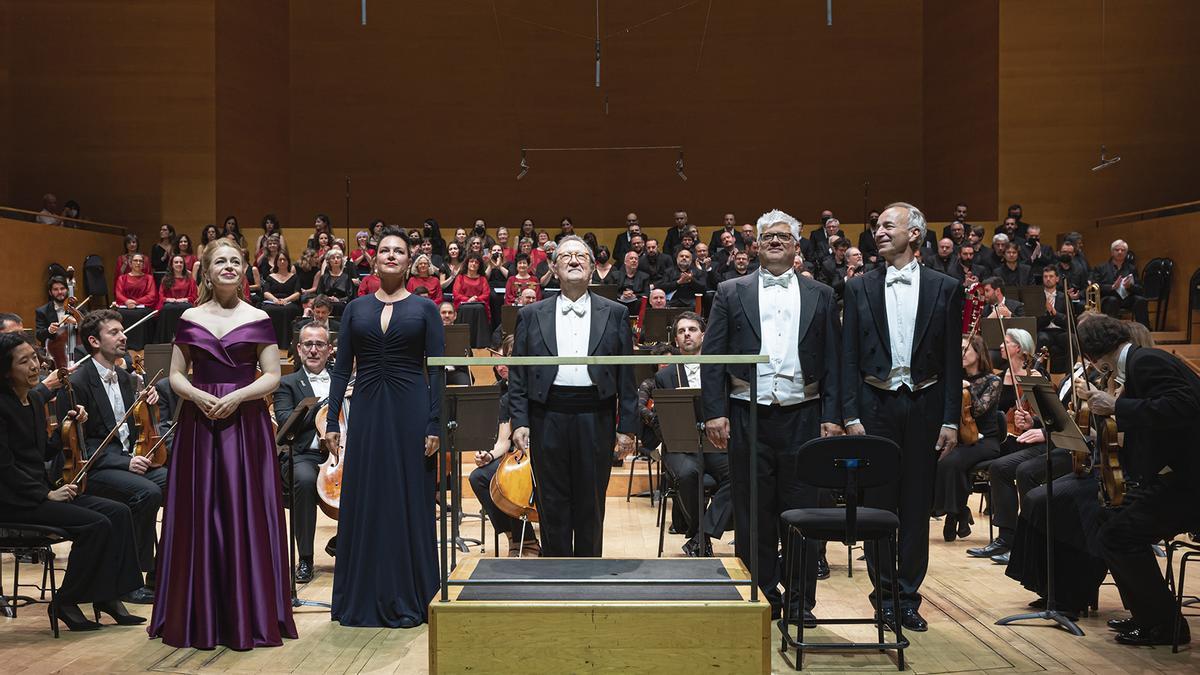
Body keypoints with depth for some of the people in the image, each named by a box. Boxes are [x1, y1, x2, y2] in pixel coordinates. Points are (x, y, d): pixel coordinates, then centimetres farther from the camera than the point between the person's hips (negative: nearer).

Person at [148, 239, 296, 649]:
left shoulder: (258, 319, 3)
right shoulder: (189, 319, 8)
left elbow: (272, 376, 0)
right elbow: (176, 375, 8)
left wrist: (237, 396, -15)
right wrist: (197, 396, -12)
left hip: (246, 424, -2)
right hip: (198, 423, 2)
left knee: (246, 514, -2)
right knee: (198, 515, 2)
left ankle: (248, 615, 6)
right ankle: (199, 615, 12)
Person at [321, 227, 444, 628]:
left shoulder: (425, 309, 2)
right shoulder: (356, 309, 8)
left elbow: (437, 369, -2)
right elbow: (342, 368, 7)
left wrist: (434, 425, -10)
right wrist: (332, 421, -1)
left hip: (410, 410, -2)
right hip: (367, 412, 2)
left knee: (409, 502, 2)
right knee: (363, 502, 5)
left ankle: (407, 600, 12)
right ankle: (362, 599, 16)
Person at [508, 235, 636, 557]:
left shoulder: (615, 313, 8)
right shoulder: (531, 315, 9)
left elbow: (626, 374, 5)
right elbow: (518, 374, 7)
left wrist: (627, 427, 0)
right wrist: (519, 421, -3)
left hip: (596, 419, 0)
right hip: (548, 418, 0)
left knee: (591, 505, 7)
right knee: (552, 506, 5)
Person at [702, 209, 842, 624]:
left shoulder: (820, 296, 11)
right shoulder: (731, 293, 8)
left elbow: (832, 360, 8)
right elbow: (712, 356, 3)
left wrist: (832, 416, 0)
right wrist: (714, 412, -6)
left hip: (802, 416, 1)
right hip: (748, 416, 0)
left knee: (802, 511, 3)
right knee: (753, 514, 5)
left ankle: (800, 603, 14)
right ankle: (762, 601, 15)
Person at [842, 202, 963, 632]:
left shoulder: (945, 288, 4)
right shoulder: (860, 288, 5)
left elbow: (952, 359, 2)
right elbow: (849, 357, 3)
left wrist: (951, 419, -3)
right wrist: (851, 415, -5)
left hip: (924, 406, 0)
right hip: (876, 406, 0)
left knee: (917, 506, 5)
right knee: (876, 503, 3)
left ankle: (908, 596, 16)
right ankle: (885, 592, 17)